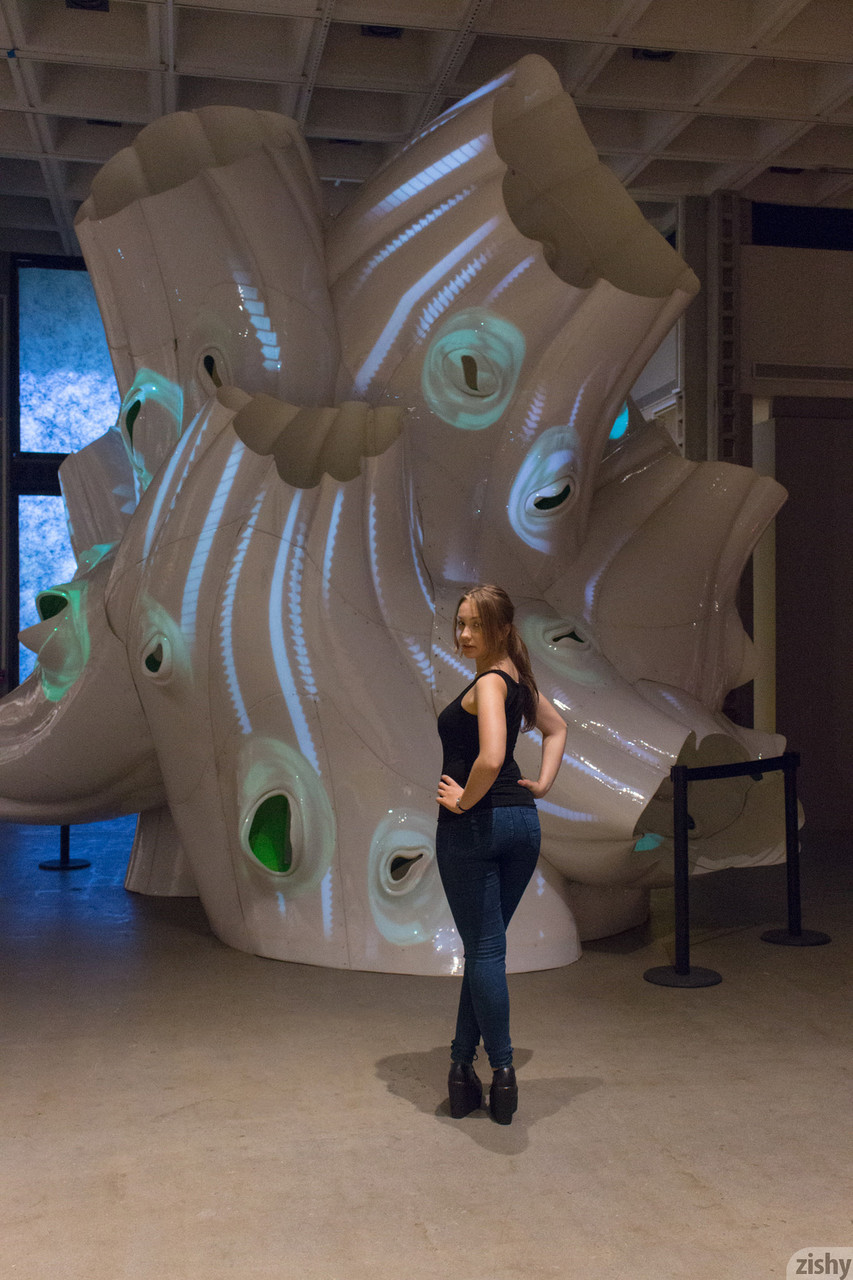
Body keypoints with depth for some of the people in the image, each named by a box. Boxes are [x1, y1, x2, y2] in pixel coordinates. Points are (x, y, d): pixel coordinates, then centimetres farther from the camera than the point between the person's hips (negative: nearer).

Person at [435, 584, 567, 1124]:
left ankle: (503, 1070, 5)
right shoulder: (518, 679, 11)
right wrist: (544, 782, 18)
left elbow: (491, 759, -31)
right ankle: (463, 1062, 23)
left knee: (484, 951, 1)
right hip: (523, 822, 8)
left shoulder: (489, 683, -16)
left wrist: (465, 800, -16)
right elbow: (556, 726, 27)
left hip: (474, 824, -8)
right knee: (484, 948, 15)